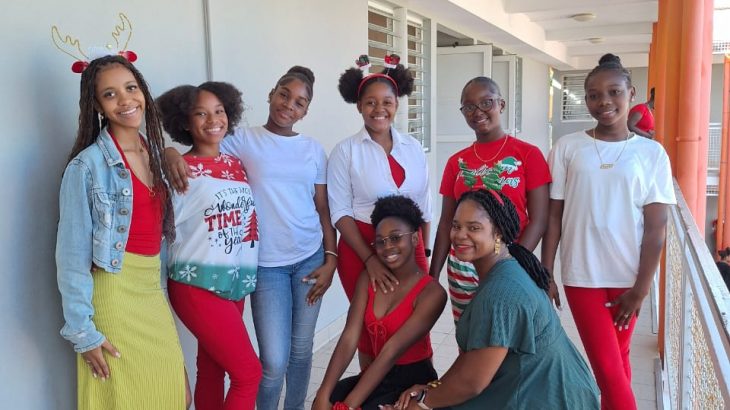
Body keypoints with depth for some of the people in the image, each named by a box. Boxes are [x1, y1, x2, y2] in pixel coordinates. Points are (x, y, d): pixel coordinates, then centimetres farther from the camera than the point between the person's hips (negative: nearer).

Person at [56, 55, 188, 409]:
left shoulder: (156, 153, 6)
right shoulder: (86, 166, -14)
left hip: (154, 292, 6)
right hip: (113, 296, -6)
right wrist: (82, 331, -14)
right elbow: (72, 256, -13)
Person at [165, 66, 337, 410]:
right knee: (274, 361, -5)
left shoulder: (313, 149, 7)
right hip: (267, 263, -3)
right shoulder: (243, 140, -1)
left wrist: (331, 258, 2)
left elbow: (323, 209, 8)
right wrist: (172, 153, -27)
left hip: (310, 258, 3)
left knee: (301, 350, 13)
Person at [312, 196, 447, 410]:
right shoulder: (367, 280, 1)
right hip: (378, 375, 5)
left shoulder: (432, 293, -16)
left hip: (413, 379, -5)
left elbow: (392, 351, -22)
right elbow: (349, 338, -9)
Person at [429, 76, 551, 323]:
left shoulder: (528, 154, -3)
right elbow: (447, 222, 8)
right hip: (462, 270, 3)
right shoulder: (456, 162, 7)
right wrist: (433, 276, 2)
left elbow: (538, 221, -7)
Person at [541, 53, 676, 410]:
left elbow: (656, 227, -2)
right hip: (581, 275, -1)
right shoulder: (567, 148, -1)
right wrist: (545, 275, -1)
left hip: (627, 276, 1)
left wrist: (641, 288, -6)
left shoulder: (651, 153, -1)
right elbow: (553, 217, 1)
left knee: (618, 361, 14)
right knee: (610, 370, -1)